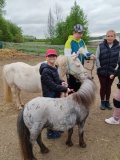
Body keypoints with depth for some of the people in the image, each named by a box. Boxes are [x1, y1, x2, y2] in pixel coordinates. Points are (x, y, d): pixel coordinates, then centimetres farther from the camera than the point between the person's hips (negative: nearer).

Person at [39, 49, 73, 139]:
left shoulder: (54, 68, 4)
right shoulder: (46, 71, -24)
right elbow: (52, 85, -26)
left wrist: (62, 82, -4)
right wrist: (65, 89, -23)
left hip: (56, 95, 9)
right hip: (50, 96, -9)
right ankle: (50, 133, 25)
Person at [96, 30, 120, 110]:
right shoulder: (101, 46, -4)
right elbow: (97, 58, -3)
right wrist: (99, 68, -8)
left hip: (112, 71, 1)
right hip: (102, 71, -1)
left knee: (109, 87, 14)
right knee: (103, 87, 9)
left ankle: (107, 101, 30)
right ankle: (102, 102, 25)